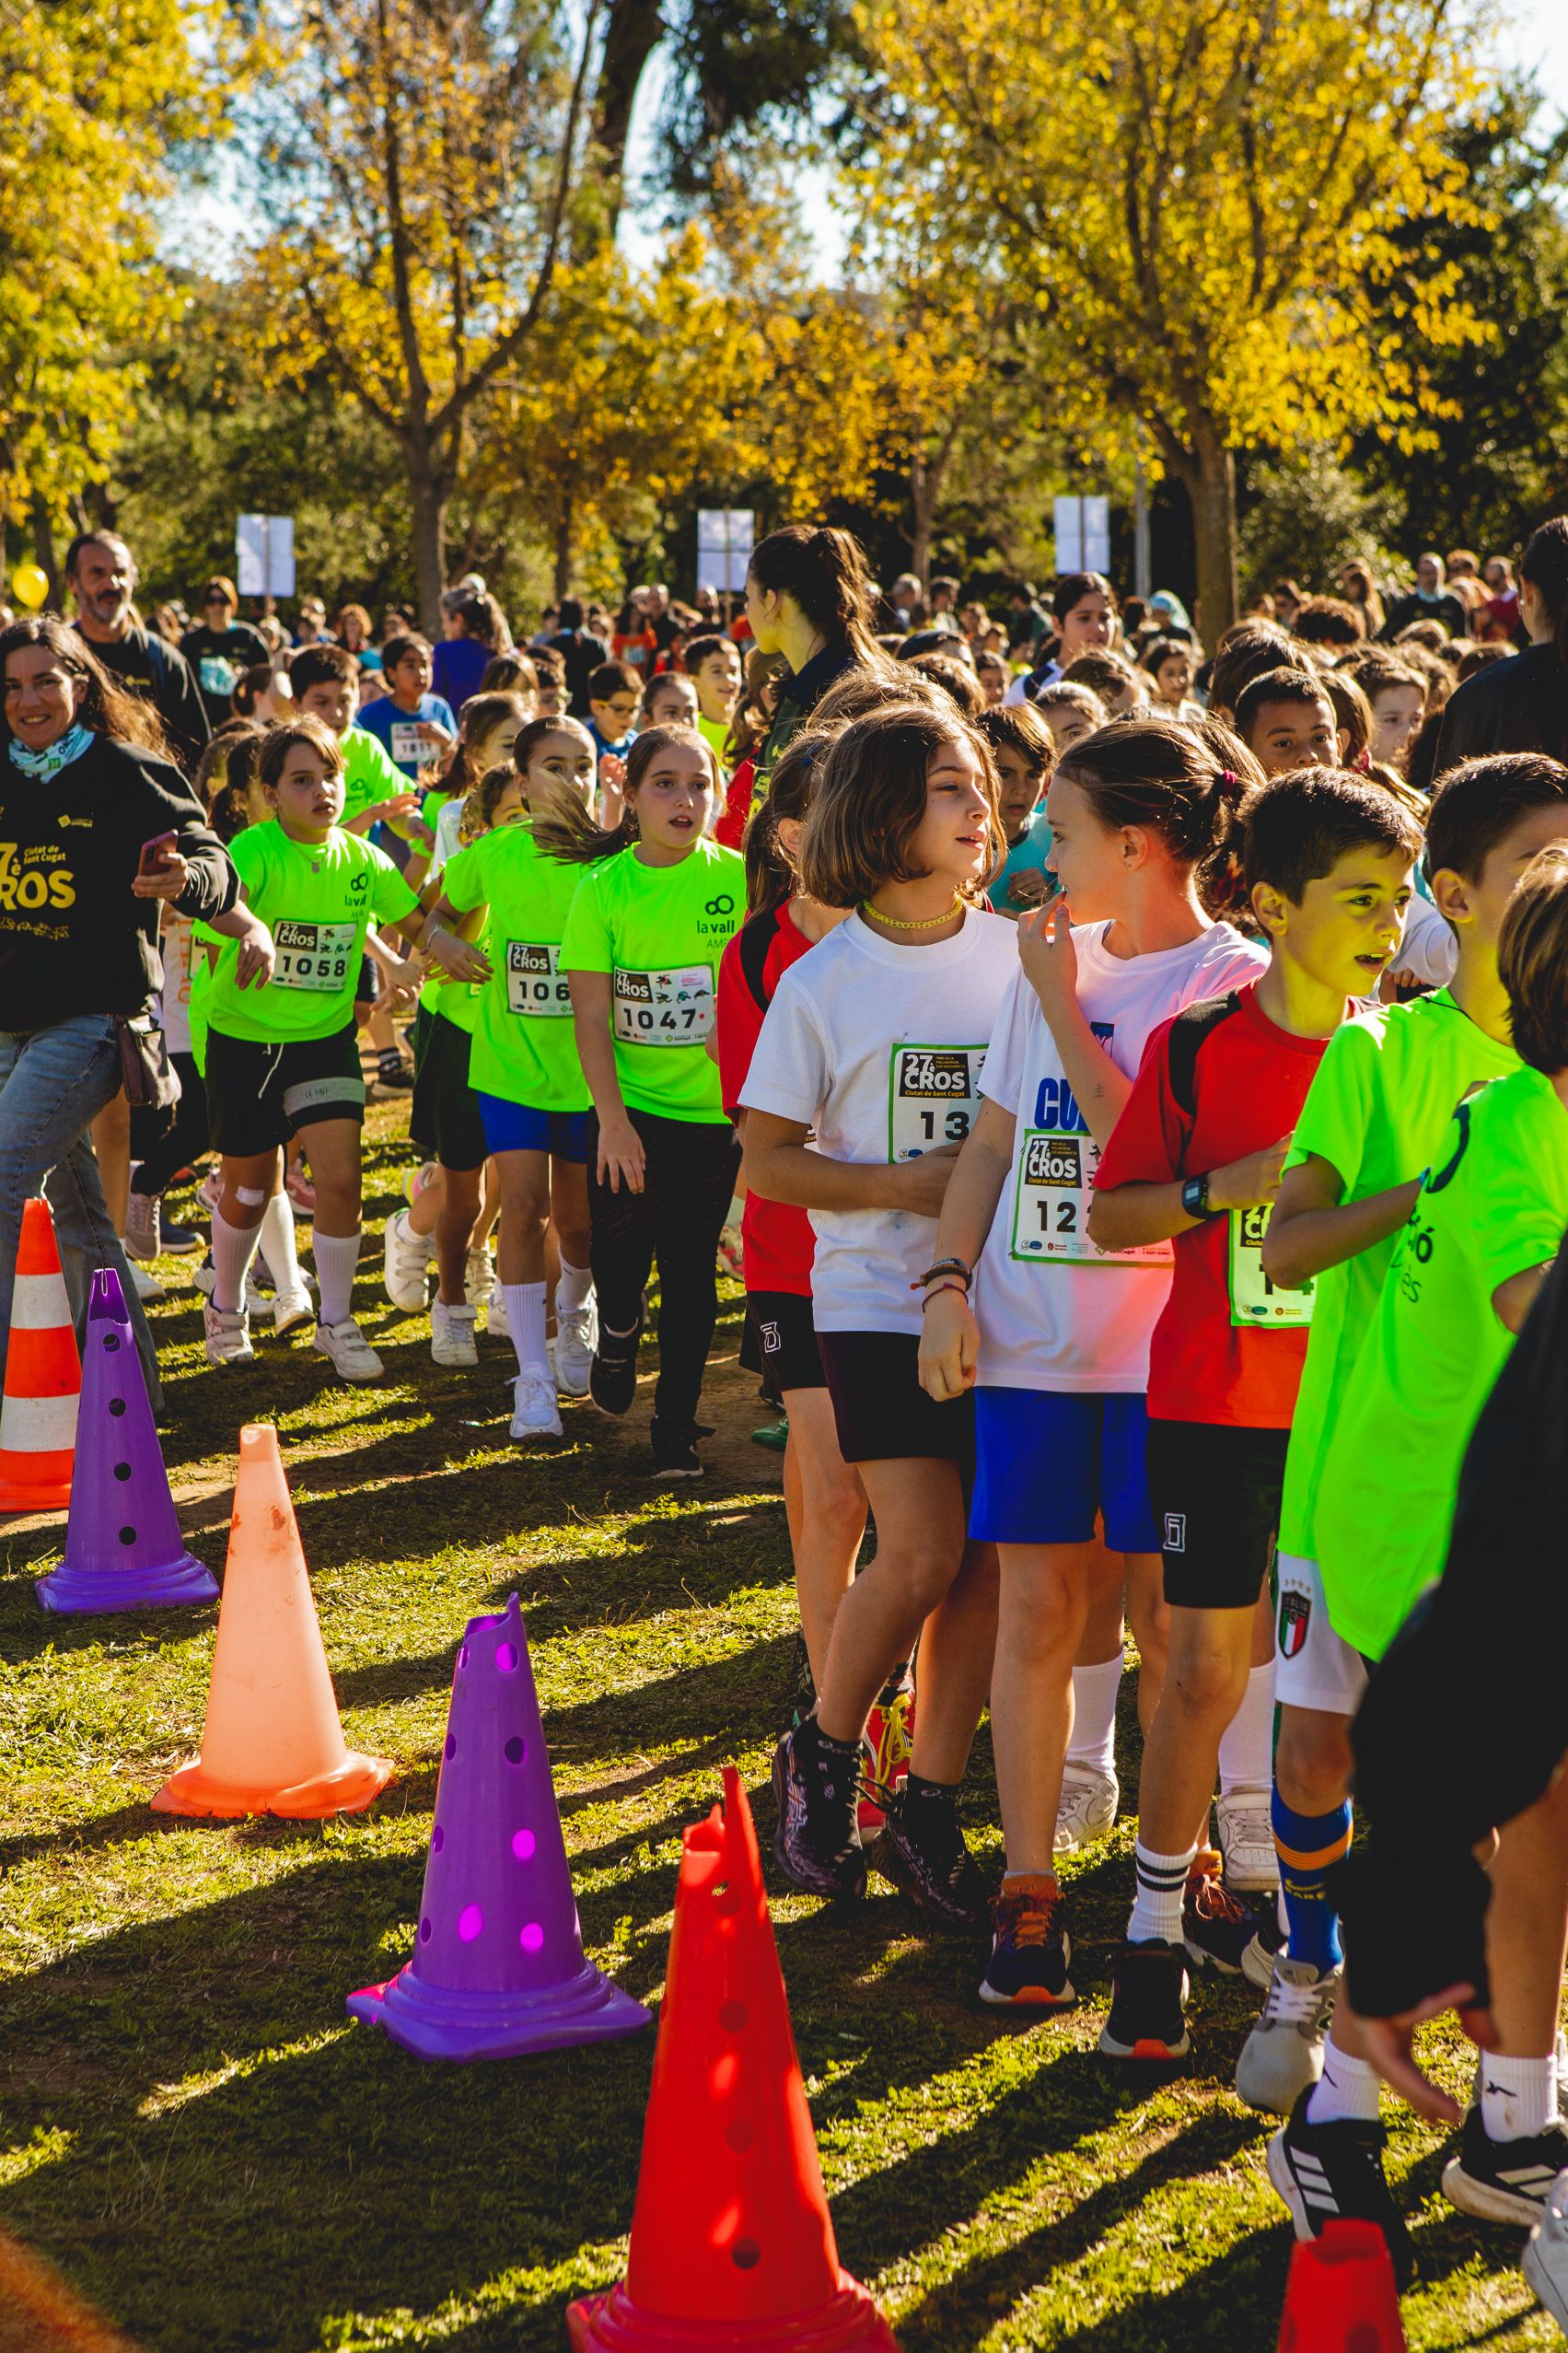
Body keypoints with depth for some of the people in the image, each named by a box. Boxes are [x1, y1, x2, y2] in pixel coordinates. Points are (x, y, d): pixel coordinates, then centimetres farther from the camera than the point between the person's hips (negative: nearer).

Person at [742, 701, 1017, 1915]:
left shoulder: (1019, 959, 4)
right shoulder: (823, 982, -3)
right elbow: (766, 1161, -1)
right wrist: (907, 1186, -14)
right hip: (878, 1298, -3)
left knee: (986, 1559, 1)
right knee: (922, 1553, -13)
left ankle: (930, 1807, 15)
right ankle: (822, 1756, 12)